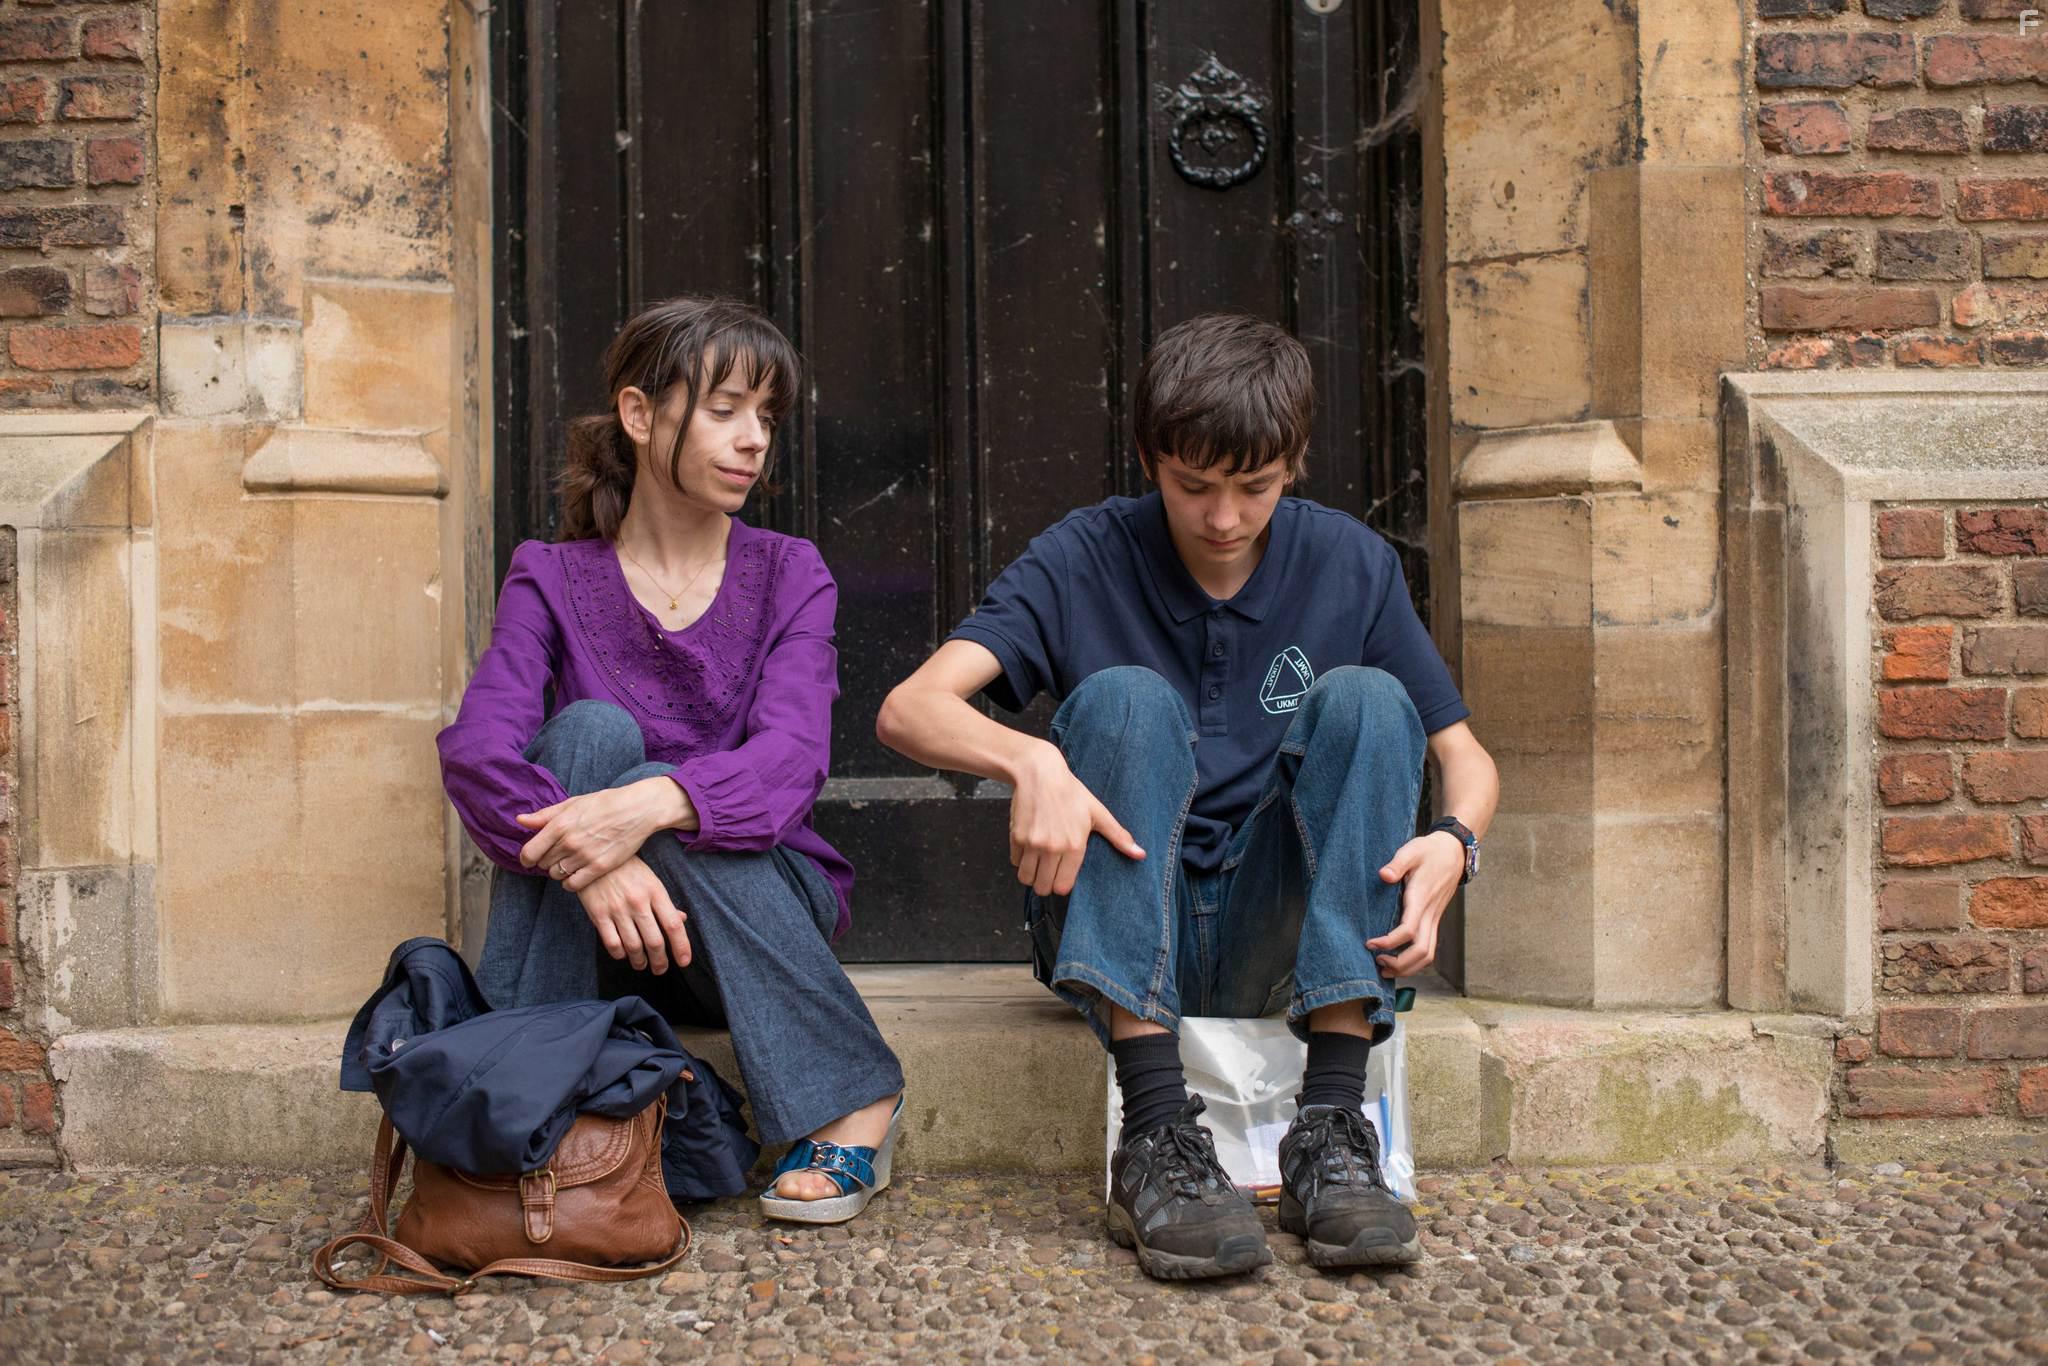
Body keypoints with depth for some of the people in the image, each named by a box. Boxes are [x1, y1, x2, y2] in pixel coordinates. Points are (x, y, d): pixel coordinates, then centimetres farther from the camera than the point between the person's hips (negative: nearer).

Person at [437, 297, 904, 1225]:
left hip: (761, 905, 0)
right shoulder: (553, 580, 2)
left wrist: (650, 806, -37)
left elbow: (790, 760, -16)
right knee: (590, 730, -24)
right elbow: (475, 748, -16)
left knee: (656, 795, -29)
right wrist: (589, 859, -36)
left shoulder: (789, 576, 2)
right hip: (588, 928, 0)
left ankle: (848, 1100, -19)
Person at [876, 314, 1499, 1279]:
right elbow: (909, 709, -17)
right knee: (1125, 699, -26)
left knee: (1363, 698, -20)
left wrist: (1453, 841, -19)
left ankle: (1330, 1128, -28)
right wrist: (1030, 760, -39)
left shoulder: (1349, 564, 2)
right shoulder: (1085, 560, -4)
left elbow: (1465, 755, 5)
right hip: (1122, 936, -1)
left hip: (1275, 937, 2)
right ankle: (1156, 1135, -34)